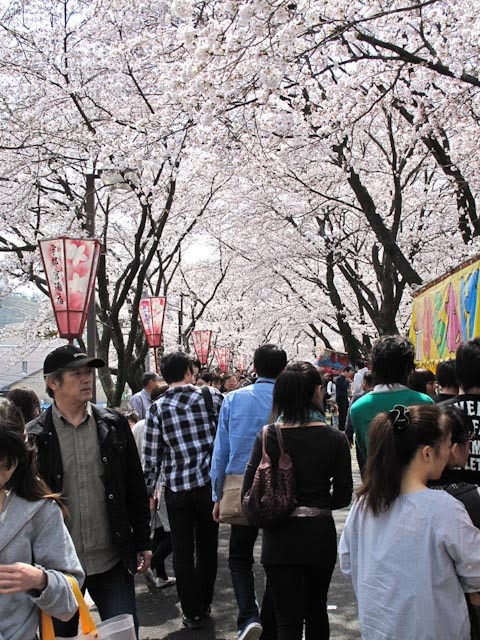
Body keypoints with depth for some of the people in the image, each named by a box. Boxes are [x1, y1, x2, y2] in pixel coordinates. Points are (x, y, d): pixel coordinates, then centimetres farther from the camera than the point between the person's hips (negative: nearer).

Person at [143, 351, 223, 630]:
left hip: (177, 489, -1)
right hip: (210, 482, 1)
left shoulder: (157, 408, -4)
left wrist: (149, 491, 7)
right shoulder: (211, 395, -4)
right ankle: (204, 604, 29)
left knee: (183, 551, 10)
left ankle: (192, 613, 16)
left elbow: (151, 455, -2)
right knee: (207, 546, 17)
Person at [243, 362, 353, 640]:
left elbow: (249, 492, -7)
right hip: (320, 535, 1)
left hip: (280, 537, -1)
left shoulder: (268, 436, -9)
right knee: (316, 609, 24)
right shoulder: (335, 438, -9)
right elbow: (343, 496, -3)